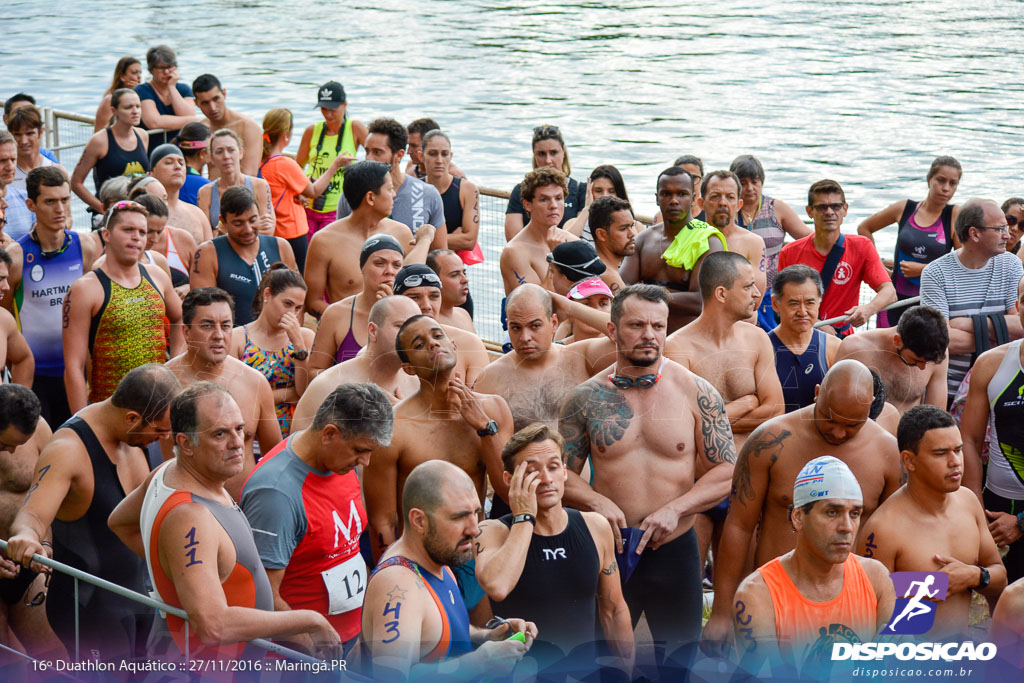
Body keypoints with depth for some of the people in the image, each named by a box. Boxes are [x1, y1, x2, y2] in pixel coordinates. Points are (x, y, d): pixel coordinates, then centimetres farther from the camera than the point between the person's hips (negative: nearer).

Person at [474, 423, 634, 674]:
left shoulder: (594, 527, 7)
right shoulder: (492, 532, -3)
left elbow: (614, 610, 17)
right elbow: (497, 587, -27)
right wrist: (524, 518, -16)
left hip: (587, 667, 3)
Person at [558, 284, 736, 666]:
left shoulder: (697, 393, -2)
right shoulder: (586, 398, 0)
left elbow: (727, 471, -2)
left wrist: (675, 508, -14)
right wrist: (596, 501, -15)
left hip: (675, 549, 0)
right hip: (607, 549, 0)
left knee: (680, 659, 10)